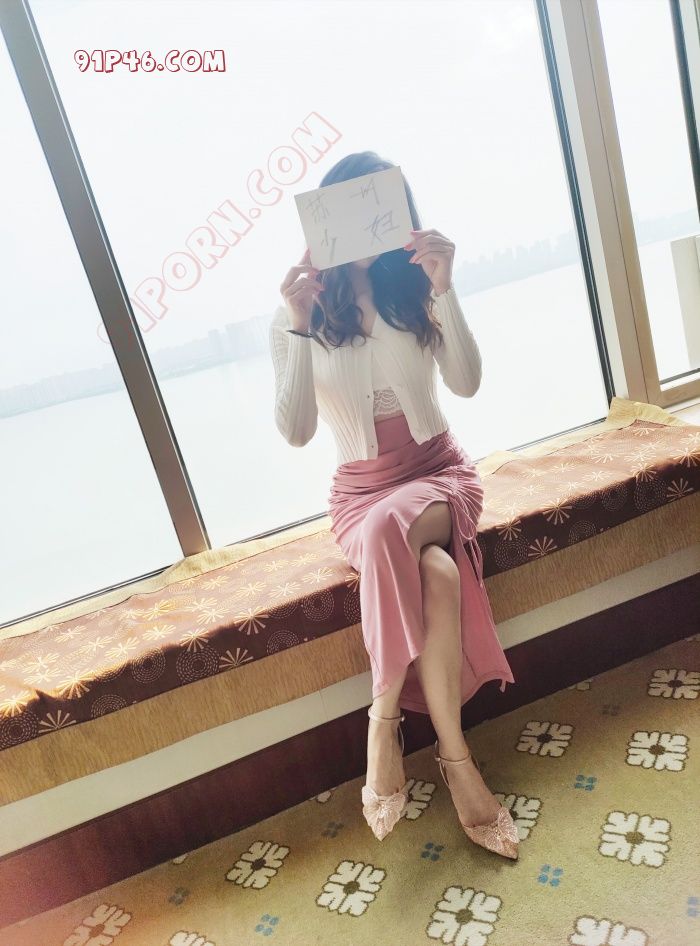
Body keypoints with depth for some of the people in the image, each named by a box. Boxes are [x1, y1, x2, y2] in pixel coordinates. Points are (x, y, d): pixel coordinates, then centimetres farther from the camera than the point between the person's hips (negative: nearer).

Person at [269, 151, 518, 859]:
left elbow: (466, 383, -12)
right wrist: (299, 327, -25)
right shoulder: (298, 314, -3)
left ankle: (385, 721, -19)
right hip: (362, 488, 0)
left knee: (391, 530, -34)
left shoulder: (415, 290, 2)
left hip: (440, 470, 1)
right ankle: (456, 758, -16)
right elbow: (295, 432, -15)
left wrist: (443, 289, -23)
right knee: (436, 575, -32)